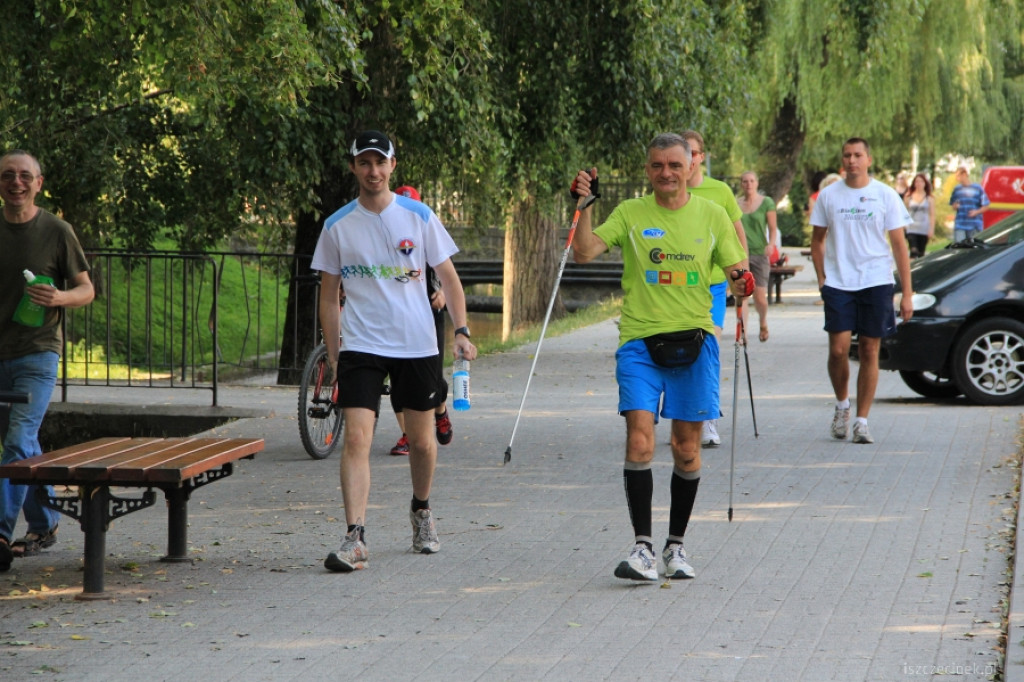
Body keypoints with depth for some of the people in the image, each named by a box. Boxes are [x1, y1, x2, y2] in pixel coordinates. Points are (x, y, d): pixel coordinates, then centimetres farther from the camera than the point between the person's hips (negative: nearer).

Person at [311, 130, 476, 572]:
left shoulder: (419, 217, 1)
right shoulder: (337, 226, 2)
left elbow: (448, 277, 8)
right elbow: (329, 294, 9)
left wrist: (461, 330, -4)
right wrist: (332, 354, 5)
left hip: (417, 346, 1)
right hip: (361, 348, -1)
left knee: (421, 441, 10)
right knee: (355, 439, -14)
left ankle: (421, 512, 37)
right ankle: (354, 539, -18)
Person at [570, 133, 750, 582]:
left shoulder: (711, 215, 7)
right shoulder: (629, 214, 4)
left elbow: (735, 269, 11)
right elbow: (584, 252, -4)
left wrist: (741, 282, -11)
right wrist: (585, 206, -15)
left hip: (693, 340, 1)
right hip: (640, 340, -1)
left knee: (687, 448, 6)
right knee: (639, 441, -15)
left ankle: (676, 546, 20)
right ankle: (642, 547, -13)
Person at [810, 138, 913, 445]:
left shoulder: (885, 195, 2)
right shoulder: (828, 195, 6)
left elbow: (899, 245, 4)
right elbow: (817, 240, 14)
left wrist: (907, 293, -1)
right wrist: (821, 279, 2)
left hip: (876, 282, 0)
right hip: (838, 282, 0)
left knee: (869, 352, 1)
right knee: (838, 350, -10)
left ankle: (862, 421, 7)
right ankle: (842, 404, 16)